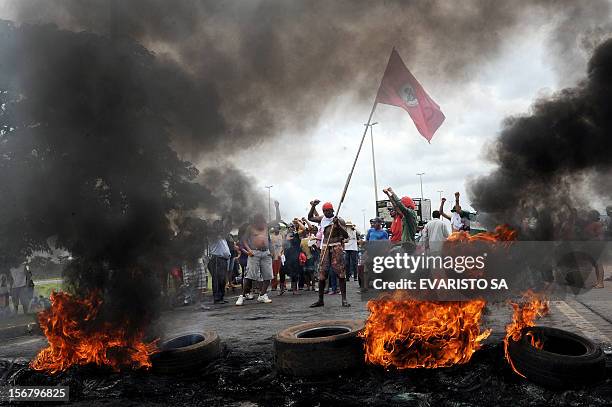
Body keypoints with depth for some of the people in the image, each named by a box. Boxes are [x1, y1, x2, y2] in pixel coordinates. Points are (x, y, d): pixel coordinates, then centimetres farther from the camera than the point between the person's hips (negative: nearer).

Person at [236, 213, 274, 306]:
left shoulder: (266, 227, 16)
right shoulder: (250, 228, 4)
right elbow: (244, 240, 2)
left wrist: (270, 250, 13)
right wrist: (248, 250, -13)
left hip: (266, 253, 5)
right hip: (254, 253, -5)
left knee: (268, 275, -1)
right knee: (250, 275, -10)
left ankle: (262, 295, 6)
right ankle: (242, 296, -4)